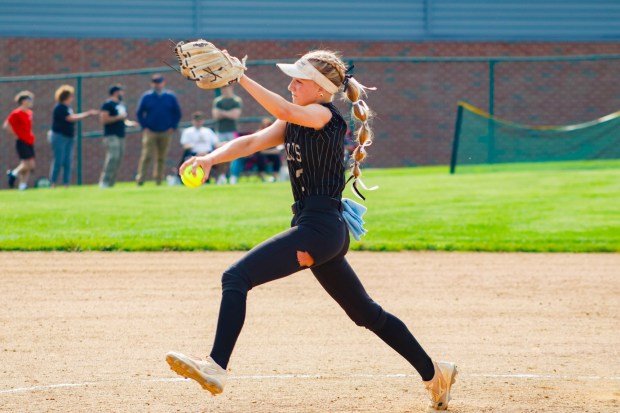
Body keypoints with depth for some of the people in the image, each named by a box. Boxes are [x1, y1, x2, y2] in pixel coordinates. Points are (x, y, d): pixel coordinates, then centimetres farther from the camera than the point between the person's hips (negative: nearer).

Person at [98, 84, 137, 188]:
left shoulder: (122, 105, 20)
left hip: (121, 136, 9)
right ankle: (104, 182, -20)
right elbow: (104, 119, -16)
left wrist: (129, 123, 11)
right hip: (111, 136, -9)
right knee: (113, 157, -21)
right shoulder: (108, 104, -7)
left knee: (118, 160, 4)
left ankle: (111, 183, 8)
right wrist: (119, 117, -16)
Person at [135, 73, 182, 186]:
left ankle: (158, 180, 11)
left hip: (165, 133, 2)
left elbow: (177, 113, 10)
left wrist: (173, 127, 0)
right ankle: (140, 178, -13)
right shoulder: (146, 96, 3)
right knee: (147, 156, -12)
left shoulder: (171, 97, 5)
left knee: (161, 158, 5)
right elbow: (139, 113, 6)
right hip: (150, 132, -2)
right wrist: (144, 127, -4)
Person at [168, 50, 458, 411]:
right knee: (366, 313, 19)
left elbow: (285, 111, -29)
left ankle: (217, 367, -29)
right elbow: (251, 142, 5)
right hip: (326, 232, 11)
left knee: (237, 277, -19)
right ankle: (434, 373, 27)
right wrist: (211, 158, -11)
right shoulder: (294, 124, 17)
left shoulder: (325, 116, -9)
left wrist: (240, 78, -31)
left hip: (320, 228, -11)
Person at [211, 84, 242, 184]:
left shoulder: (237, 100, 3)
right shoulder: (217, 101, 12)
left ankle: (233, 176, -8)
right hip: (220, 131, 3)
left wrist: (222, 113, -5)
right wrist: (228, 113, -8)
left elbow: (236, 115, -9)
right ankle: (222, 176, 5)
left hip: (232, 130, -3)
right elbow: (216, 115, 1)